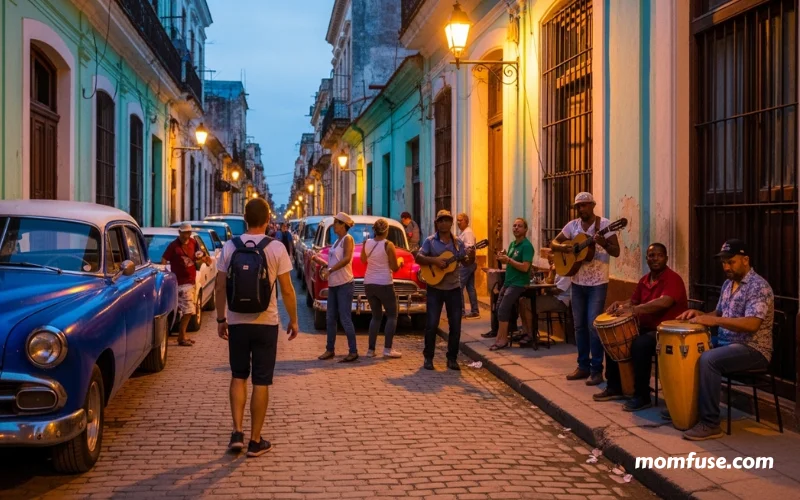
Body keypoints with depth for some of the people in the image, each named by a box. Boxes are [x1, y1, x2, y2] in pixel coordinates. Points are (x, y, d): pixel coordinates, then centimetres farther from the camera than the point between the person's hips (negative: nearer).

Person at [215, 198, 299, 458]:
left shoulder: (230, 247, -1)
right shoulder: (276, 248, -8)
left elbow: (221, 287, 2)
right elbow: (287, 290, -6)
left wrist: (220, 319, 12)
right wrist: (293, 321, 5)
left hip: (237, 322, 2)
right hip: (266, 322, -2)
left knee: (238, 376, 17)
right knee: (261, 382, 6)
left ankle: (237, 433, 6)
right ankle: (255, 441, 11)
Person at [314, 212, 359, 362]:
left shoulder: (347, 239, -9)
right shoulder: (337, 241, 15)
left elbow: (347, 258, -24)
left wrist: (330, 270, -25)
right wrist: (318, 260, 7)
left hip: (344, 284, -9)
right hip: (333, 284, 9)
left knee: (345, 318, -8)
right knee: (331, 318, 11)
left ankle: (353, 351, -3)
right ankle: (330, 349, 19)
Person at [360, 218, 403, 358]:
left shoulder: (366, 243, 1)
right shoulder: (388, 245, -13)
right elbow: (394, 267, -9)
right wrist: (400, 261, 10)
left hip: (369, 284, 5)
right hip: (384, 284, -5)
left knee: (376, 316, 17)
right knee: (392, 316, 8)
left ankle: (371, 349, 11)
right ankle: (387, 349, -2)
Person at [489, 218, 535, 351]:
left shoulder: (526, 246, -15)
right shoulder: (512, 244, 12)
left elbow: (525, 267, -23)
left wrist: (508, 260, -23)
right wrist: (502, 258, -2)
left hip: (519, 283, -9)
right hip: (508, 281, 9)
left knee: (503, 309, -14)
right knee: (499, 307, 9)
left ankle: (502, 340, -8)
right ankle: (502, 337, 18)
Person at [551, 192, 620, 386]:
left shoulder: (604, 224, -9)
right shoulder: (572, 225, 5)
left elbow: (616, 252, -12)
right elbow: (553, 243, 9)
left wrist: (603, 243, -32)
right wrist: (562, 247, -13)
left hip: (597, 283, -5)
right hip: (577, 282, 5)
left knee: (593, 325, -9)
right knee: (579, 325, 10)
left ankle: (597, 370, -2)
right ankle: (583, 366, 20)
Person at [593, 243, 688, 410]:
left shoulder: (673, 279, -16)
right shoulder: (644, 280, 11)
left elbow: (664, 302, -33)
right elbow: (634, 301, 22)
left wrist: (633, 310, -36)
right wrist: (621, 305, -2)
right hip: (647, 328, 9)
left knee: (640, 345, -35)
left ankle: (642, 397, -24)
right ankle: (614, 387, 14)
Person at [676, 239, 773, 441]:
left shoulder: (759, 287, -17)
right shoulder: (728, 284, 12)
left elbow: (752, 324, -29)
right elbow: (719, 314, 22)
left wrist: (714, 320, -33)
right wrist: (701, 315, 0)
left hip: (753, 350, -10)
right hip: (725, 342, 10)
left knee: (708, 360, -32)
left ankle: (710, 424, -27)